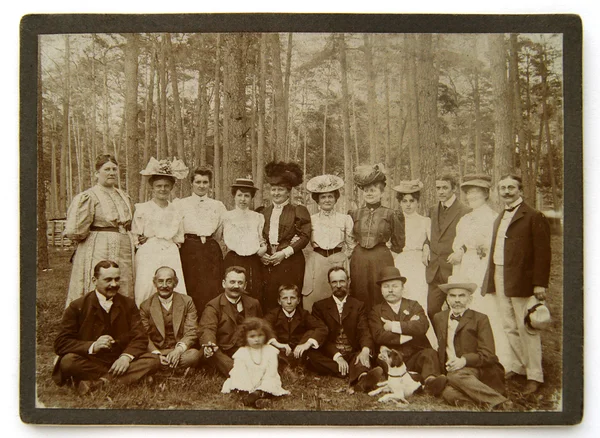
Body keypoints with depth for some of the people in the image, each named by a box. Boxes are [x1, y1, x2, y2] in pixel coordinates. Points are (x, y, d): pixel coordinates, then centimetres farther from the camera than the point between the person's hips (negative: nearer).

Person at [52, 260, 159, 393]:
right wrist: (92, 346, -24)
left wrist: (126, 356, -20)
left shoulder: (128, 304, 8)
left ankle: (92, 382, -26)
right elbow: (61, 344, -7)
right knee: (67, 361, -33)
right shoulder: (77, 307, 0)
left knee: (153, 361, -22)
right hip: (90, 362, -3)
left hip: (119, 362, 3)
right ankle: (114, 379, -21)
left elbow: (140, 338, 2)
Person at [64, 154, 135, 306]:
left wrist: (134, 238, 11)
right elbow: (76, 231, -12)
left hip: (124, 253, 6)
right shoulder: (88, 197, -6)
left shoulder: (125, 197, 16)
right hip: (98, 253, -6)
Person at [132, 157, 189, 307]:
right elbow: (135, 237, 6)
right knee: (146, 291, -9)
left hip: (171, 256, 2)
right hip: (147, 256, -2)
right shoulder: (142, 209, 6)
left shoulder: (176, 212, 14)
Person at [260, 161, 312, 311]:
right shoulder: (264, 212, 15)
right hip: (268, 262, 3)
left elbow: (304, 236, -6)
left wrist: (284, 253, -12)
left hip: (291, 263, -3)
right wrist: (261, 253, -3)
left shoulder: (298, 211, 2)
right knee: (268, 301, 0)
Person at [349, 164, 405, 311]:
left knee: (380, 299, 0)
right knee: (360, 299, 5)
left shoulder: (390, 214, 2)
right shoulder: (355, 214, 10)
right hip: (358, 260, 2)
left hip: (382, 260, -2)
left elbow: (398, 245, 11)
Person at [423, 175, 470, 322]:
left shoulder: (464, 211, -8)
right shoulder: (433, 210, 14)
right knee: (431, 311, 7)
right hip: (434, 271, 6)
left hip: (454, 271, -6)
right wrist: (426, 246, 7)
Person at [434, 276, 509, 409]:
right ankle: (500, 402, -27)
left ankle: (499, 403, -29)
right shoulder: (439, 318, 18)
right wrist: (443, 367, 9)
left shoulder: (480, 319, 4)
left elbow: (487, 355, -5)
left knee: (455, 375, -37)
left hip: (478, 370, -3)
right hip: (450, 372, 3)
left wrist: (464, 360, -22)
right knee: (449, 393, -33)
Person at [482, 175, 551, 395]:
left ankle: (534, 375, 7)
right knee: (509, 327, 14)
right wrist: (491, 278, 12)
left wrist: (539, 283, -16)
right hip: (499, 278, 7)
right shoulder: (499, 219, 18)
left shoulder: (534, 217, -6)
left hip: (521, 281, -7)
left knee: (526, 328, -2)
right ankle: (518, 366, 28)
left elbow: (543, 253, -11)